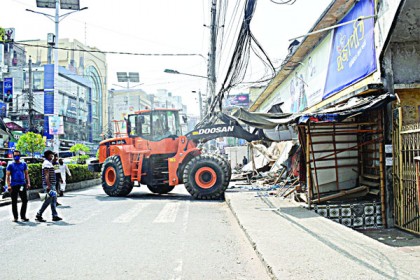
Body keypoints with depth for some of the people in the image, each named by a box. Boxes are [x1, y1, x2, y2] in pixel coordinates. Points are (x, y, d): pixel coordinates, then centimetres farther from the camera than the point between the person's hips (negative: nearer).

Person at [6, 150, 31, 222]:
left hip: (22, 185, 2)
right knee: (14, 202, 5)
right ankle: (15, 217, 14)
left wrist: (28, 183, 3)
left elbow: (26, 174, 15)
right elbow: (7, 176, 0)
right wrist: (9, 185, -10)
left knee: (25, 201, -1)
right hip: (14, 185, -2)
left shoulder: (23, 164, 11)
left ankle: (23, 216, 9)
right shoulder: (11, 165, 2)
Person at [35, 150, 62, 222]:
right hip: (49, 185, -10)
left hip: (51, 184, 10)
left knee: (53, 200, 9)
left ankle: (55, 216, 11)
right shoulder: (47, 163, -13)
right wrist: (48, 185, -26)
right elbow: (46, 175, -21)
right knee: (49, 200, -7)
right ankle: (39, 215, 0)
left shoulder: (49, 162, 19)